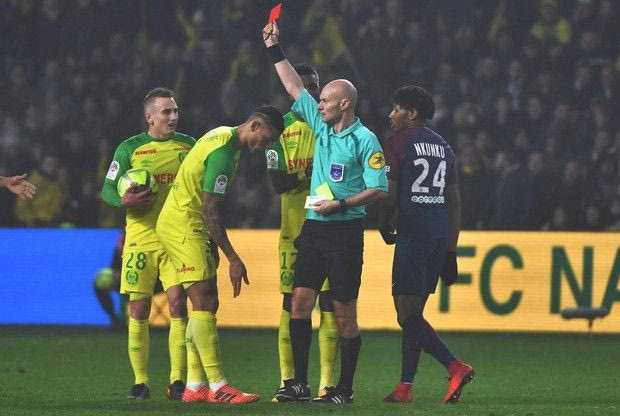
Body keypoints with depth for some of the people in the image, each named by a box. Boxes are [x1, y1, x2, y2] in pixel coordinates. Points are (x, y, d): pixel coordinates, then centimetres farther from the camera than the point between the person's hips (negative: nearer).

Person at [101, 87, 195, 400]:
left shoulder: (188, 145, 9)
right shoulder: (130, 149, 2)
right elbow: (108, 189, 4)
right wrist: (123, 200, -18)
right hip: (140, 237, -1)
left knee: (178, 304, -10)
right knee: (138, 311, 1)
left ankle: (177, 380, -7)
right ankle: (140, 381, 8)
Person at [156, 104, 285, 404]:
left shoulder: (224, 137, 11)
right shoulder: (223, 152, -21)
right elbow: (210, 212, -23)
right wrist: (233, 259, -21)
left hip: (181, 224, 11)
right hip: (183, 225, -11)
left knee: (206, 305, 8)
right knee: (204, 303, -13)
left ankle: (194, 386, 8)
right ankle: (217, 387, -16)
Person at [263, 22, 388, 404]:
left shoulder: (365, 140, -8)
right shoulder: (321, 126, 11)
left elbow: (379, 189, -11)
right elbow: (296, 88, 20)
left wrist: (341, 204, -18)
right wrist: (275, 50, 19)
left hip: (345, 231, -7)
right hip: (313, 228, 7)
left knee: (345, 312, -2)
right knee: (300, 301, -2)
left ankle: (345, 389, 5)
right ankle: (299, 383, 1)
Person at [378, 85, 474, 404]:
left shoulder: (399, 142, -4)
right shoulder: (443, 146, 17)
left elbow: (389, 194, -8)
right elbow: (454, 203, 17)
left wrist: (384, 227, 11)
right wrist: (451, 252, 19)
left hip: (413, 232, -7)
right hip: (441, 234, 7)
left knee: (407, 313, -7)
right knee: (413, 312, 12)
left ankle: (456, 367, -21)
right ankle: (405, 387, 12)